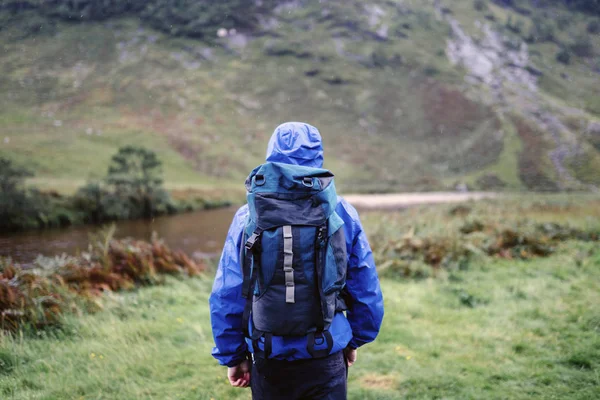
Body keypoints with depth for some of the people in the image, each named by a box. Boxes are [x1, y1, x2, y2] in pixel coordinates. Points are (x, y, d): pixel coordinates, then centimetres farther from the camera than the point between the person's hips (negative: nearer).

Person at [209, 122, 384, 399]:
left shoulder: (249, 217, -8)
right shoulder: (341, 213, -6)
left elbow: (226, 296, -5)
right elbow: (366, 290, 0)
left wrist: (233, 356, 7)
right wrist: (355, 340, 16)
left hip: (269, 365, 1)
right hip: (327, 361, 0)